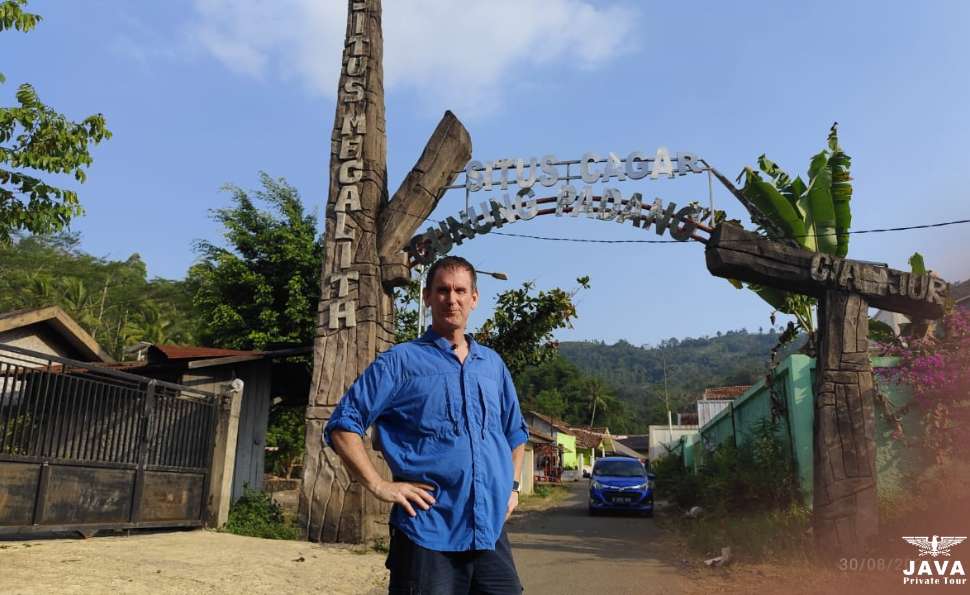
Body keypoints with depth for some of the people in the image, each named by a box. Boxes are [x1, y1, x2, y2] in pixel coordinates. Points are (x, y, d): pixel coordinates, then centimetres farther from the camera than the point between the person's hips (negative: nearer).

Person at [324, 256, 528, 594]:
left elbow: (515, 431, 28)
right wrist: (379, 486, -11)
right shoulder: (401, 361, -1)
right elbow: (342, 425, -4)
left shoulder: (493, 364, 15)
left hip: (492, 533, 5)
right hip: (428, 535, -4)